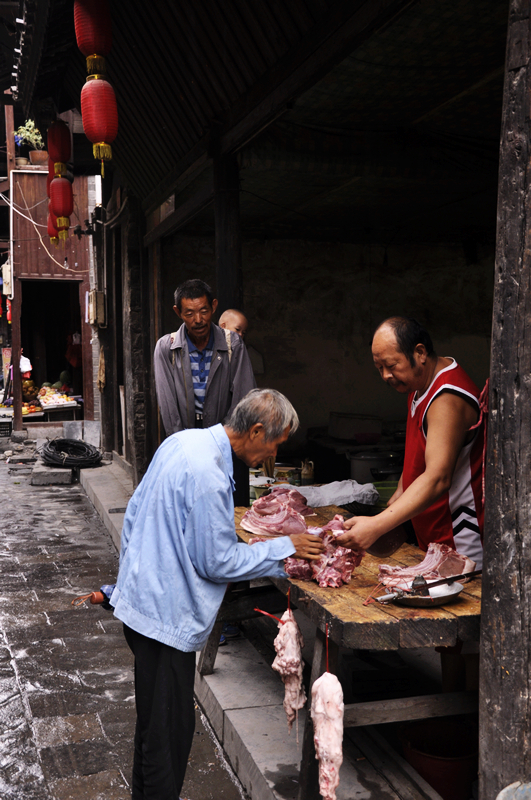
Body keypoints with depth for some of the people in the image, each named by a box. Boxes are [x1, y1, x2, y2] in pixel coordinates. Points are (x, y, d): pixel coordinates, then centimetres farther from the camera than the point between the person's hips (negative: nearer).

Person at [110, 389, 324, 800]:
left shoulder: (183, 441, 3)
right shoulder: (207, 476, -27)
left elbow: (135, 511, 13)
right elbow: (218, 562, -20)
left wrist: (134, 571, 23)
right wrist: (284, 547, -11)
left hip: (142, 594, 10)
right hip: (166, 613, -10)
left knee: (154, 718, 23)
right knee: (170, 730, 4)